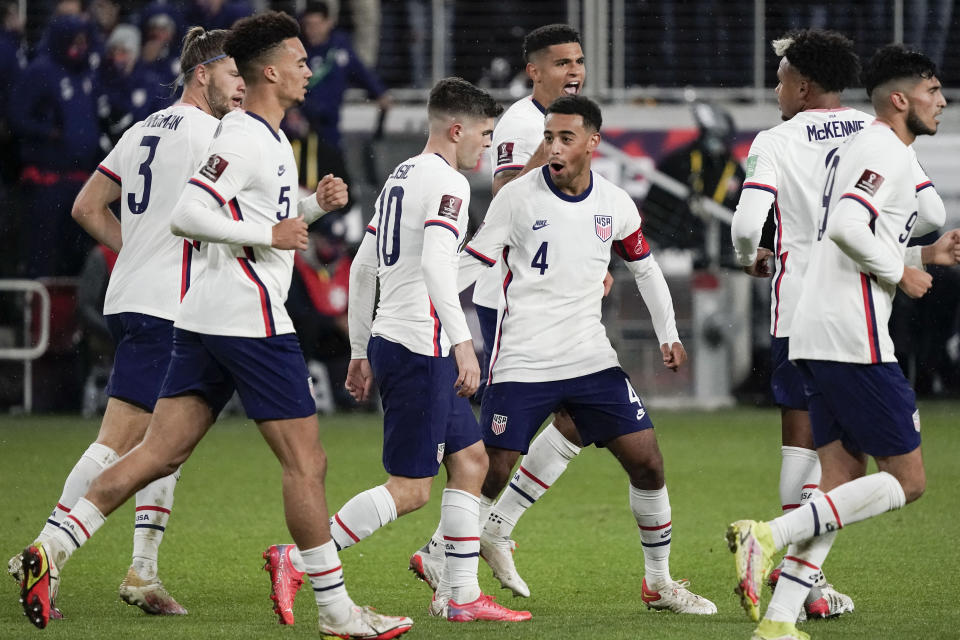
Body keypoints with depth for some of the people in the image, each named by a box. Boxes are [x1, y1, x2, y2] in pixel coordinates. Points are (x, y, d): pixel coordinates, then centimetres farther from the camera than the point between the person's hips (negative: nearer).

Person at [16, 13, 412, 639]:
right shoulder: (245, 139, -13)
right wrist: (270, 235, -18)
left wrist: (314, 205, 14)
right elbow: (188, 215, -21)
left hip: (205, 321, 10)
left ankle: (52, 550, -4)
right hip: (249, 318, -10)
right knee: (305, 462, -4)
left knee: (161, 452, 4)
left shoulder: (271, 138, 19)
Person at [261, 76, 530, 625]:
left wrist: (361, 353, 25)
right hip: (420, 348, -10)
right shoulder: (449, 183, -11)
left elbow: (363, 268, 21)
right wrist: (463, 343, -29)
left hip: (389, 342, 10)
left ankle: (460, 595, 12)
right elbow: (435, 263, -25)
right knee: (411, 489, -8)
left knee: (471, 460, 13)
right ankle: (296, 561, -9)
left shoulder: (401, 177, 18)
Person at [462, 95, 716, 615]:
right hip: (522, 361, -3)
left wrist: (668, 334, 14)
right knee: (491, 473, -8)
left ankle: (659, 582, 14)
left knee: (646, 460, -1)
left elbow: (644, 266, 20)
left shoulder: (616, 205, 3)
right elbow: (470, 264, -2)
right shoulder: (517, 197, -7)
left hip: (591, 357, 3)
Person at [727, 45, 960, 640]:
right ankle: (769, 536, -16)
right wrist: (902, 272, -12)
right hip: (854, 339, -10)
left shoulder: (855, 147, 22)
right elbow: (846, 227, -25)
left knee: (845, 477, 10)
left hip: (817, 338, 10)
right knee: (907, 480, -5)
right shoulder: (888, 153, -10)